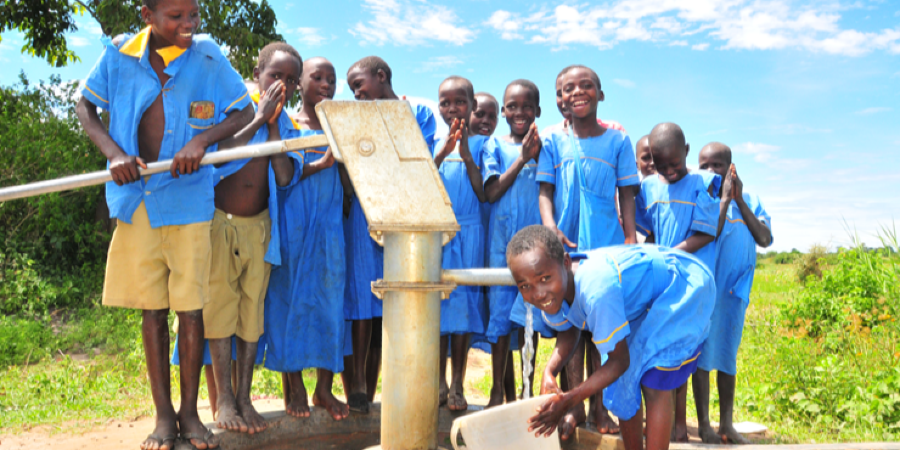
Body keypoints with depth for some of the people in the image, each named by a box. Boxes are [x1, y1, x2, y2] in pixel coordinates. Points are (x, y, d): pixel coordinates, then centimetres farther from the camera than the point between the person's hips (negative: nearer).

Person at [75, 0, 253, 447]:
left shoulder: (207, 55, -4)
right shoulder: (119, 55, -1)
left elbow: (244, 111, 3)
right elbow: (86, 107, 10)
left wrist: (201, 140, -14)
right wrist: (114, 153, -8)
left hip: (188, 197, -1)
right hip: (137, 197, 2)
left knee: (190, 306, 1)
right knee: (152, 308, 6)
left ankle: (190, 413, 15)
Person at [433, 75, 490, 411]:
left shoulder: (480, 144, 6)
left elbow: (484, 194, -2)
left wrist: (468, 157, -12)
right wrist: (442, 153, -12)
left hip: (468, 232, -1)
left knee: (463, 301, -1)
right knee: (435, 301, 1)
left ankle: (457, 385, 8)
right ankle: (440, 382, 12)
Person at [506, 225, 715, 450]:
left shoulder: (596, 290, -43)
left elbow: (618, 361, -30)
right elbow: (568, 332, 4)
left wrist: (568, 401, -32)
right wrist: (549, 372, -15)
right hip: (644, 300, 8)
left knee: (654, 383, -17)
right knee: (622, 382, 8)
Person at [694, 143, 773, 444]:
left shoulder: (750, 201, 8)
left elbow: (765, 239, -4)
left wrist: (740, 200, -10)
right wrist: (724, 199, -16)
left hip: (735, 290, 4)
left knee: (728, 355, 10)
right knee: (702, 353, -1)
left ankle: (726, 424, 18)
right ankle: (704, 426, 7)